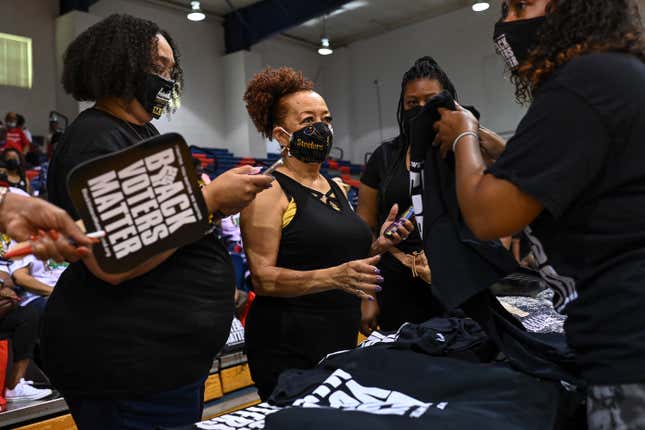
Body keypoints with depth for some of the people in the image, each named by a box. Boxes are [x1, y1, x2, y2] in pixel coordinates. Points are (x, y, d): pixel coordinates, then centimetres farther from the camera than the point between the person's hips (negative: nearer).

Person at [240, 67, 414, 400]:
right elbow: (262, 278, -17)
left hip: (342, 338, 7)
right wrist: (333, 277, -28)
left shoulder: (336, 189, 12)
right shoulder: (270, 191, -10)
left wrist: (377, 246, 2)